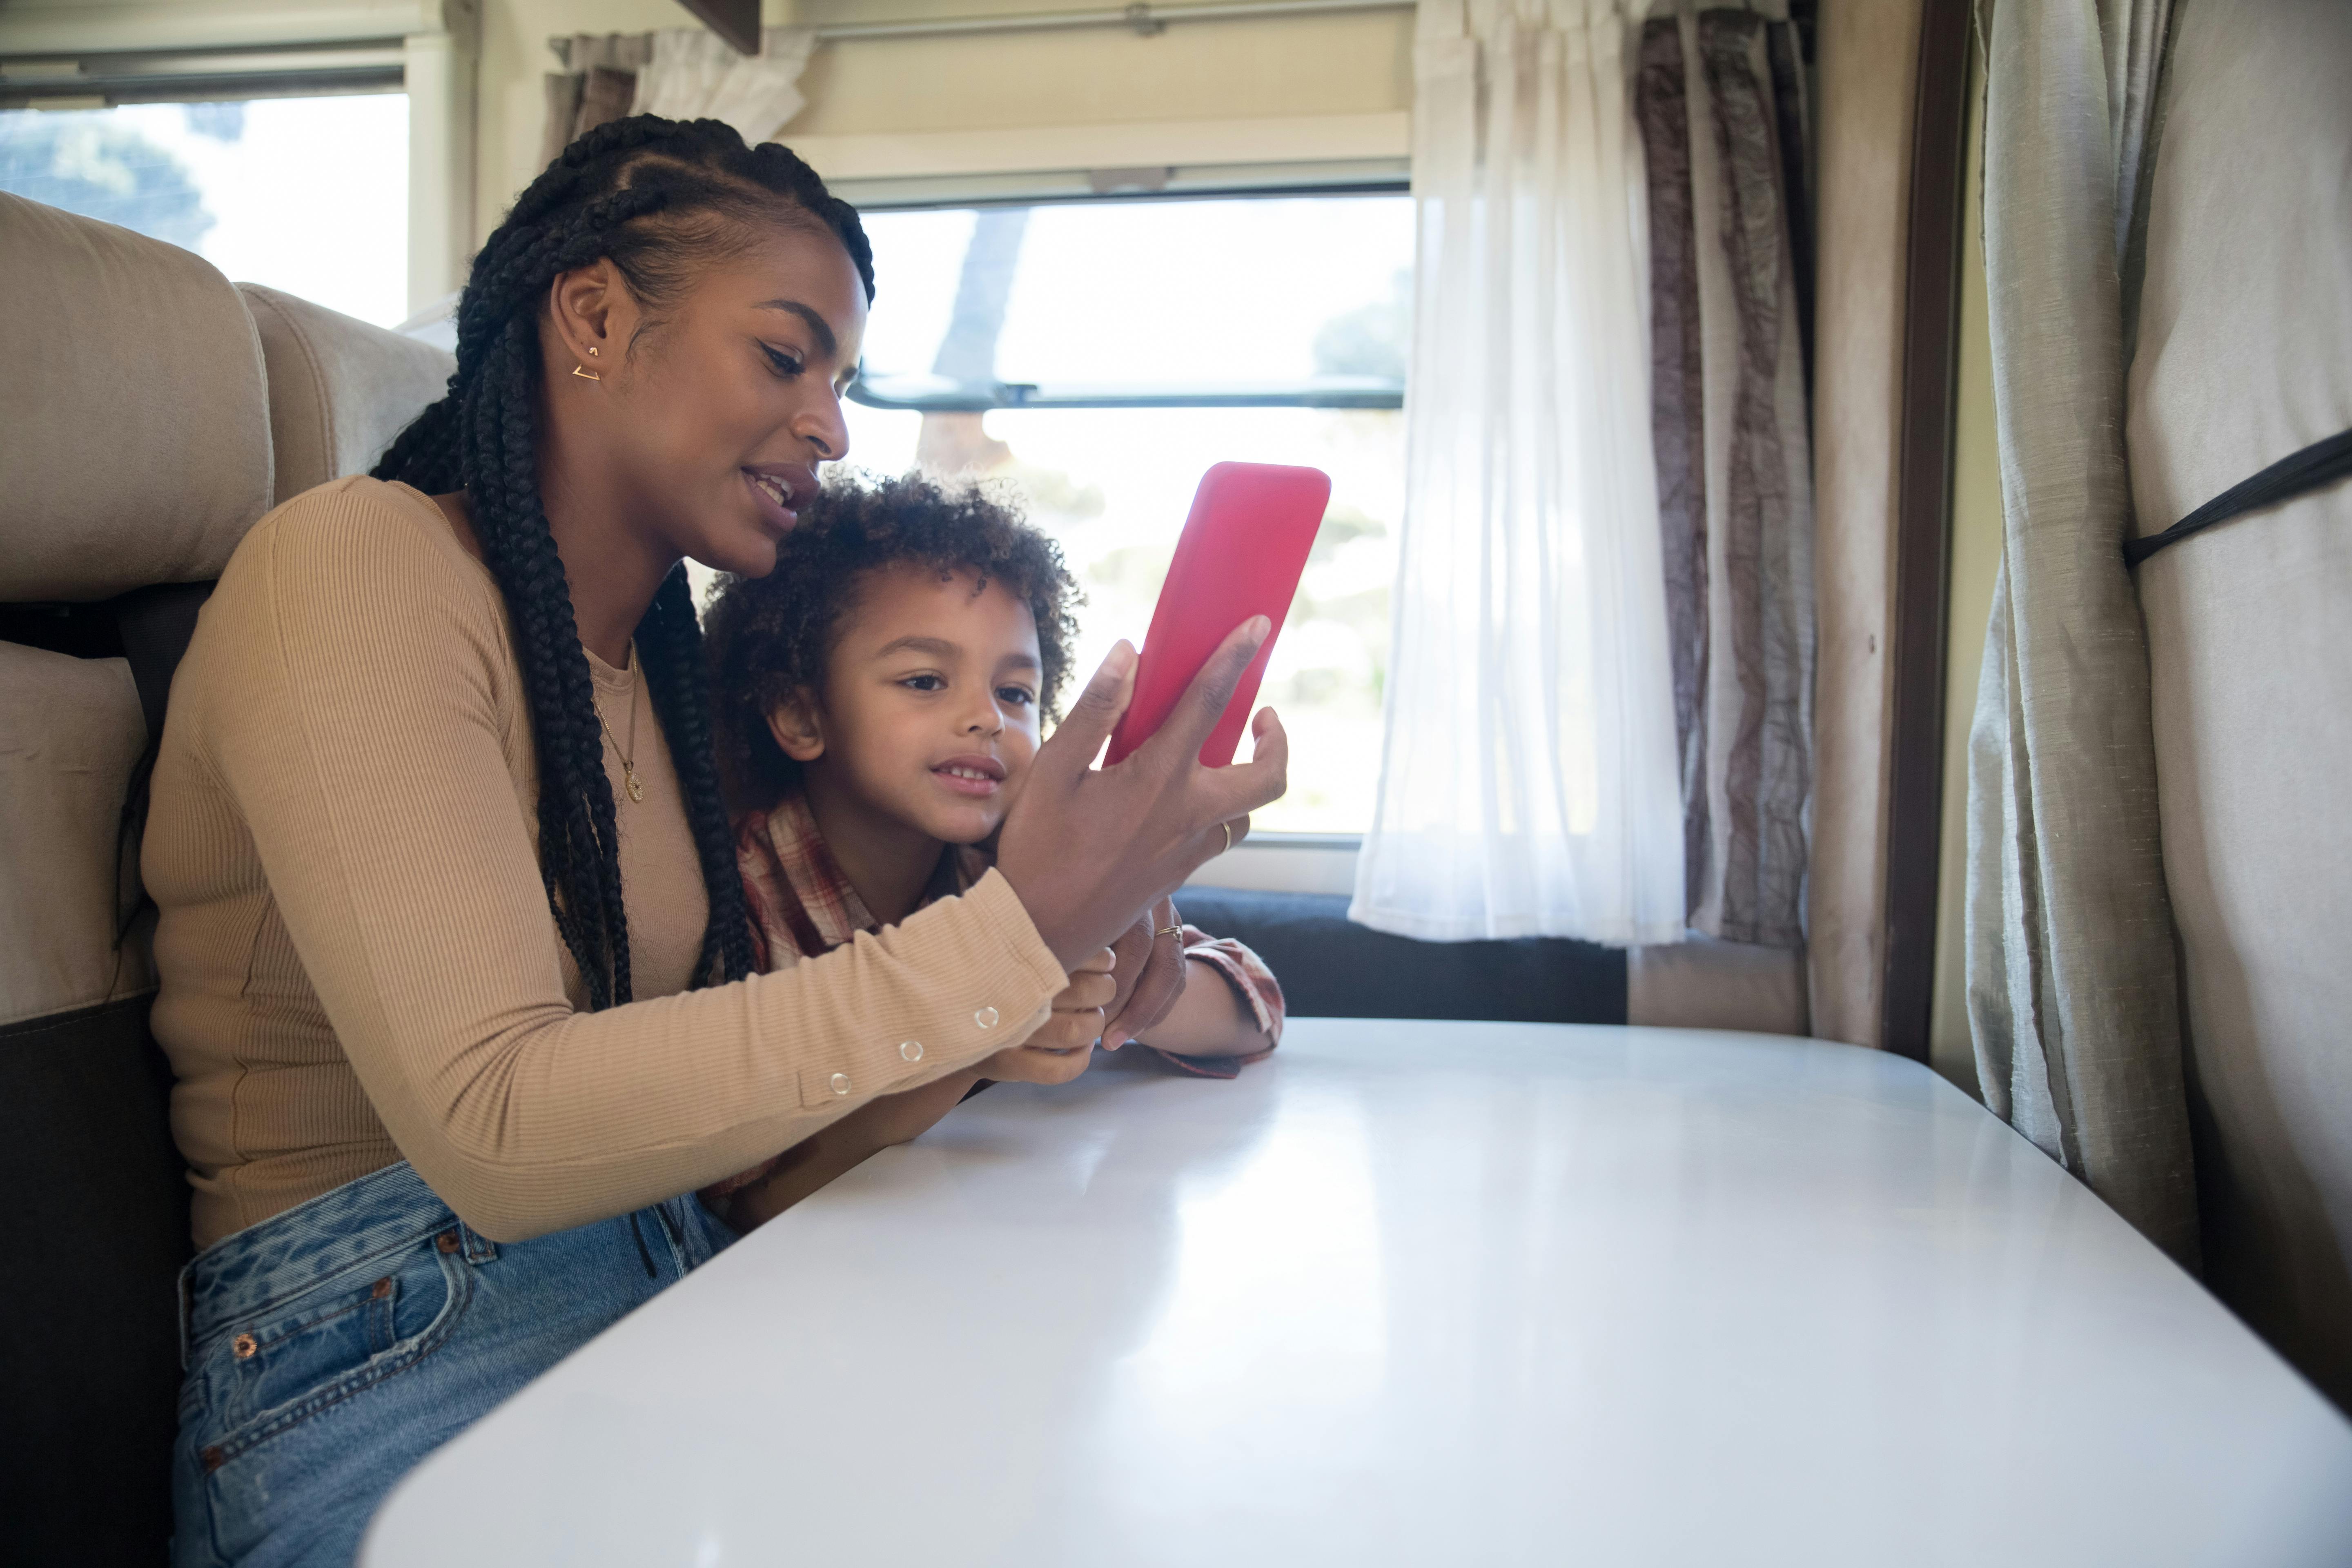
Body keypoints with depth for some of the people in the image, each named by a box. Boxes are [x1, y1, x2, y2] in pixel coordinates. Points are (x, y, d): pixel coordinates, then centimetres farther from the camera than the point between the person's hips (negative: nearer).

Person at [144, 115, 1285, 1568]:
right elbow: (496, 1131, -23)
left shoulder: (673, 654, 12)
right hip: (389, 1341, -6)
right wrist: (1009, 937, -27)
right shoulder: (352, 565, -11)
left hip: (675, 1286, 7)